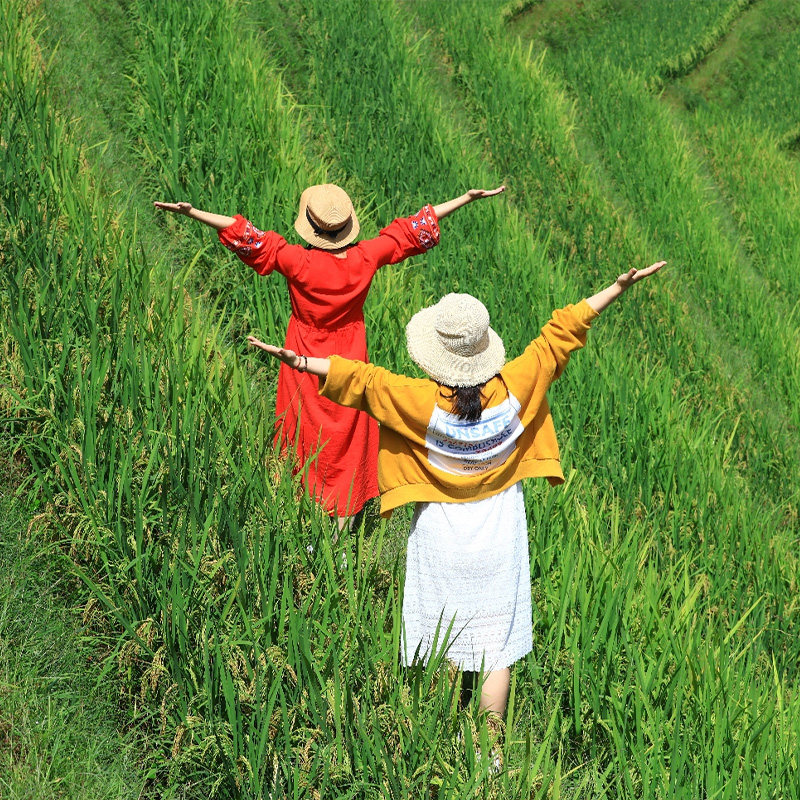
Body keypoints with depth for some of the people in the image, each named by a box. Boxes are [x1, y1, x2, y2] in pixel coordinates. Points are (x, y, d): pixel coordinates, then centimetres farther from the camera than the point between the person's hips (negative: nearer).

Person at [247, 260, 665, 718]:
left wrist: (300, 362, -13)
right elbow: (558, 336, -10)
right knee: (496, 649, 9)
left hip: (441, 538, -1)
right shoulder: (514, 388, -16)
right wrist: (619, 288, -2)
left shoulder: (424, 402, -23)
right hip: (499, 539, 1)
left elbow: (363, 380, -19)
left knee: (442, 645, 14)